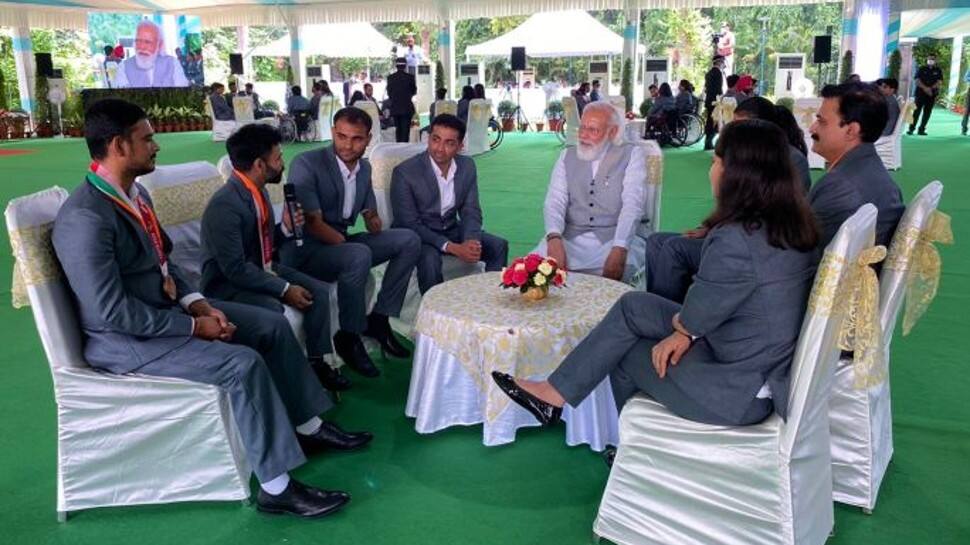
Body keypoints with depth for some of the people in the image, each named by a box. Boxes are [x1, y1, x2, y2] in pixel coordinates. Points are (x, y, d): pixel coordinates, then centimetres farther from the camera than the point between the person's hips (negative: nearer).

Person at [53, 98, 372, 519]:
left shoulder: (134, 193, 4)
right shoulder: (85, 219, -26)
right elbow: (112, 312, -27)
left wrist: (196, 302, -3)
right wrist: (193, 326, -20)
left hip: (165, 307, 10)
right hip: (123, 339, -9)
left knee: (273, 326, 3)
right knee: (243, 363, -26)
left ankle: (308, 427, 16)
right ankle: (276, 487, -14)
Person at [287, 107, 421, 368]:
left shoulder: (364, 167, 8)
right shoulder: (306, 164, -15)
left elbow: (370, 212, 18)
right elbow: (312, 223, -19)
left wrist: (373, 220, -5)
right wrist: (345, 243, -25)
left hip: (343, 243, 8)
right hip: (305, 251, -7)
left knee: (409, 240, -6)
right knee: (359, 255, -36)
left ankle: (378, 319, -1)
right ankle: (348, 337, -17)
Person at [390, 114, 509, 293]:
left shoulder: (467, 166, -3)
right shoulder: (404, 172, -20)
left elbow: (471, 211, 0)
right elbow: (409, 224, -20)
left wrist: (470, 240, -23)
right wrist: (453, 248, -29)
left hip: (451, 230, 5)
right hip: (417, 235, -5)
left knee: (499, 246, -11)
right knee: (430, 258, -35)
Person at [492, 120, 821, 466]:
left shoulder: (735, 240, -29)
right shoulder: (790, 223, 1)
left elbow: (692, 318, -15)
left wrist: (680, 324, 6)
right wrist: (686, 331, -2)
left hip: (743, 393, -8)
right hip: (772, 366, 8)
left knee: (625, 351, 11)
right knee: (633, 306, 8)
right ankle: (557, 391, 21)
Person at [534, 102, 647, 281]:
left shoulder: (632, 155, 4)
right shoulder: (567, 156, 13)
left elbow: (632, 205, -9)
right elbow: (555, 201, 0)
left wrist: (619, 250, -27)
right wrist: (554, 239, -22)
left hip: (616, 238, -2)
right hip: (571, 238, 2)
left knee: (623, 268, -35)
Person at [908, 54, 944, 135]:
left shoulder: (938, 71, 9)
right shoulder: (921, 69, 6)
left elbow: (939, 82, 1)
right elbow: (917, 80, -4)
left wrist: (931, 88, -15)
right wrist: (925, 88, -17)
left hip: (932, 94, 2)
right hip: (920, 93, -2)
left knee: (927, 112, 1)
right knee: (917, 111, -8)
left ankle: (921, 129, 4)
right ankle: (911, 128, -8)